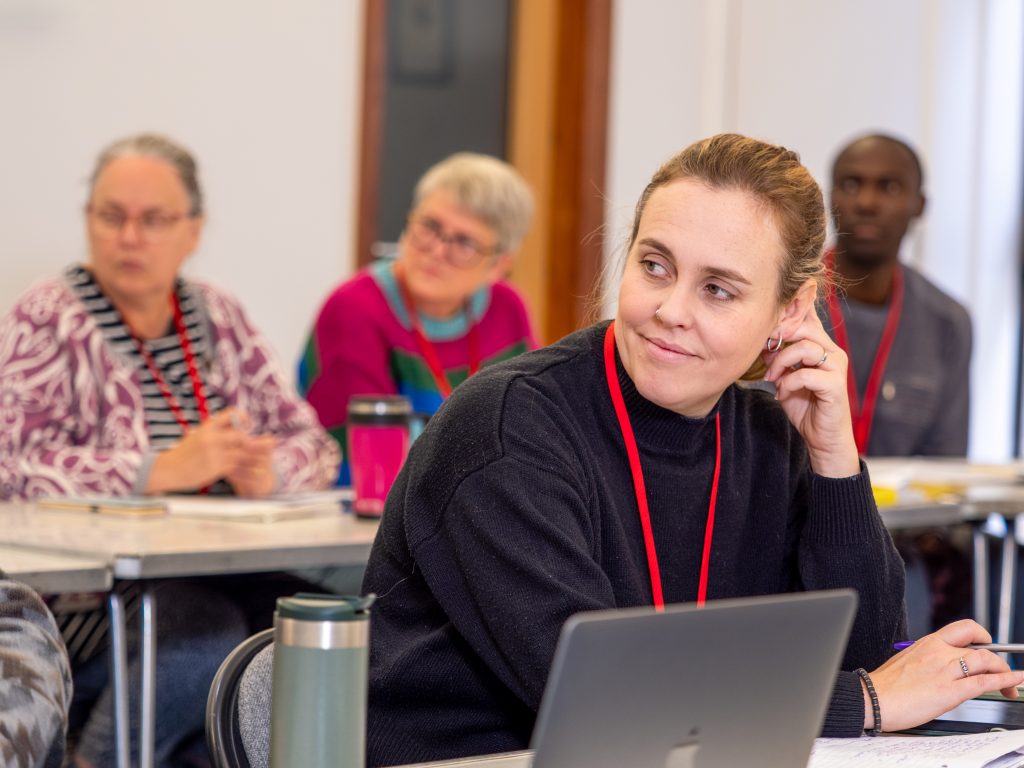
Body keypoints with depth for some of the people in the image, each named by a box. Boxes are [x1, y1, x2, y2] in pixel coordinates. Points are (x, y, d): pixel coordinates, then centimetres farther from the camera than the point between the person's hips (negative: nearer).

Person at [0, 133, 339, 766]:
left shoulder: (220, 318, 16)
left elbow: (315, 445, 15)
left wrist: (268, 471, -9)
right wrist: (163, 470, -21)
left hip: (217, 578, 5)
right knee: (209, 632, -33)